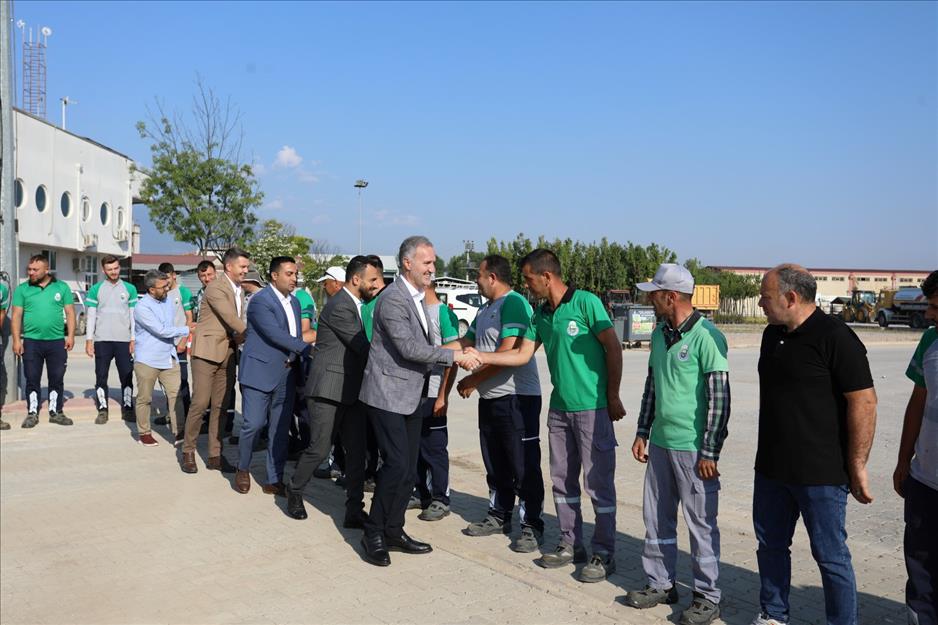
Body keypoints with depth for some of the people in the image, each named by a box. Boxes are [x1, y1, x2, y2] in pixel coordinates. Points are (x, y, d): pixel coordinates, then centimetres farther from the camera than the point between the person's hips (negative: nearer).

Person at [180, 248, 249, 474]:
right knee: (200, 403, -5)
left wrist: (241, 341, 0)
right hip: (207, 351, -7)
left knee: (219, 406, 9)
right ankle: (188, 451, 11)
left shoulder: (239, 291, 14)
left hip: (227, 354, 7)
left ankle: (215, 456, 14)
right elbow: (231, 318, -19)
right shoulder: (215, 287, -12)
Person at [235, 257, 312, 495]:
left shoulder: (294, 302, 14)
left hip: (286, 375, 7)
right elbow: (275, 334, -19)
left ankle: (274, 480, 16)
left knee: (280, 429, 7)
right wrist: (308, 349, -18)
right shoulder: (260, 300, -10)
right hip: (259, 372, -6)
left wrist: (294, 357, -6)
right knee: (253, 424, -5)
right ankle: (242, 469, 20)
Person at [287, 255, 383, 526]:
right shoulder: (339, 307, -16)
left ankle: (354, 511, 11)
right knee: (319, 449, 0)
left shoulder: (356, 304, 14)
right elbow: (363, 348, -17)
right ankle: (294, 492, 26)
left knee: (356, 452, 6)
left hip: (351, 392, 9)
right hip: (328, 389, -9)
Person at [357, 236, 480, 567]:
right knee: (397, 465, -12)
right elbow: (409, 348, -22)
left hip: (411, 396, 9)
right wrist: (454, 356, -19)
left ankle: (393, 530, 21)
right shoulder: (392, 299, -16)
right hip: (388, 394, -9)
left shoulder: (418, 297, 14)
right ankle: (373, 534, 3)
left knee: (408, 469, 11)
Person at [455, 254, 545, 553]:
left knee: (524, 466, -1)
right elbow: (465, 344, 20)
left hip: (517, 398, -9)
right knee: (495, 464, 17)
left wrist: (472, 380, -14)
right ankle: (499, 517, 29)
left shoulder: (514, 304, -14)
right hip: (490, 398, 9)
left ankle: (532, 527, 8)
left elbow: (508, 354, -22)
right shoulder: (485, 310, 17)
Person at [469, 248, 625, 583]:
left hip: (592, 407, -7)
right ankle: (571, 545, 26)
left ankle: (604, 554, 10)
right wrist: (480, 357, 2)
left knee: (598, 482, -1)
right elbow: (522, 354, 12)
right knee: (562, 480, 13)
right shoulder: (540, 313, 10)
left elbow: (613, 347, -11)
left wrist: (613, 397, -11)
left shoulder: (585, 302, -12)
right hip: (559, 408, 8)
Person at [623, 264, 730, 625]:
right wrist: (642, 432, 16)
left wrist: (710, 453, -15)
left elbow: (719, 399, -15)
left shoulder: (706, 337, -15)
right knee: (656, 518, 15)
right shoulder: (659, 334, 9)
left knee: (701, 523, 4)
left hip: (692, 447, -8)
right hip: (660, 443, 8)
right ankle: (660, 584, 30)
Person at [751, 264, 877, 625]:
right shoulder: (773, 334, 9)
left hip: (820, 473, -8)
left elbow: (864, 402, -17)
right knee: (770, 545, 17)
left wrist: (857, 467, -16)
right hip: (771, 468, 8)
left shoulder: (835, 337, -16)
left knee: (830, 555, 5)